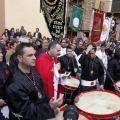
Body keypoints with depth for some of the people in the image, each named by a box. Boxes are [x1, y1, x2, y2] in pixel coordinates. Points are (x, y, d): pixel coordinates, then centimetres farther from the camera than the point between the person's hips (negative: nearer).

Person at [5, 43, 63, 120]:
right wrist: (49, 107, -29)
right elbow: (27, 112, -20)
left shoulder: (33, 71, -3)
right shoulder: (15, 85, -25)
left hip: (44, 109, 6)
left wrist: (50, 103, -1)